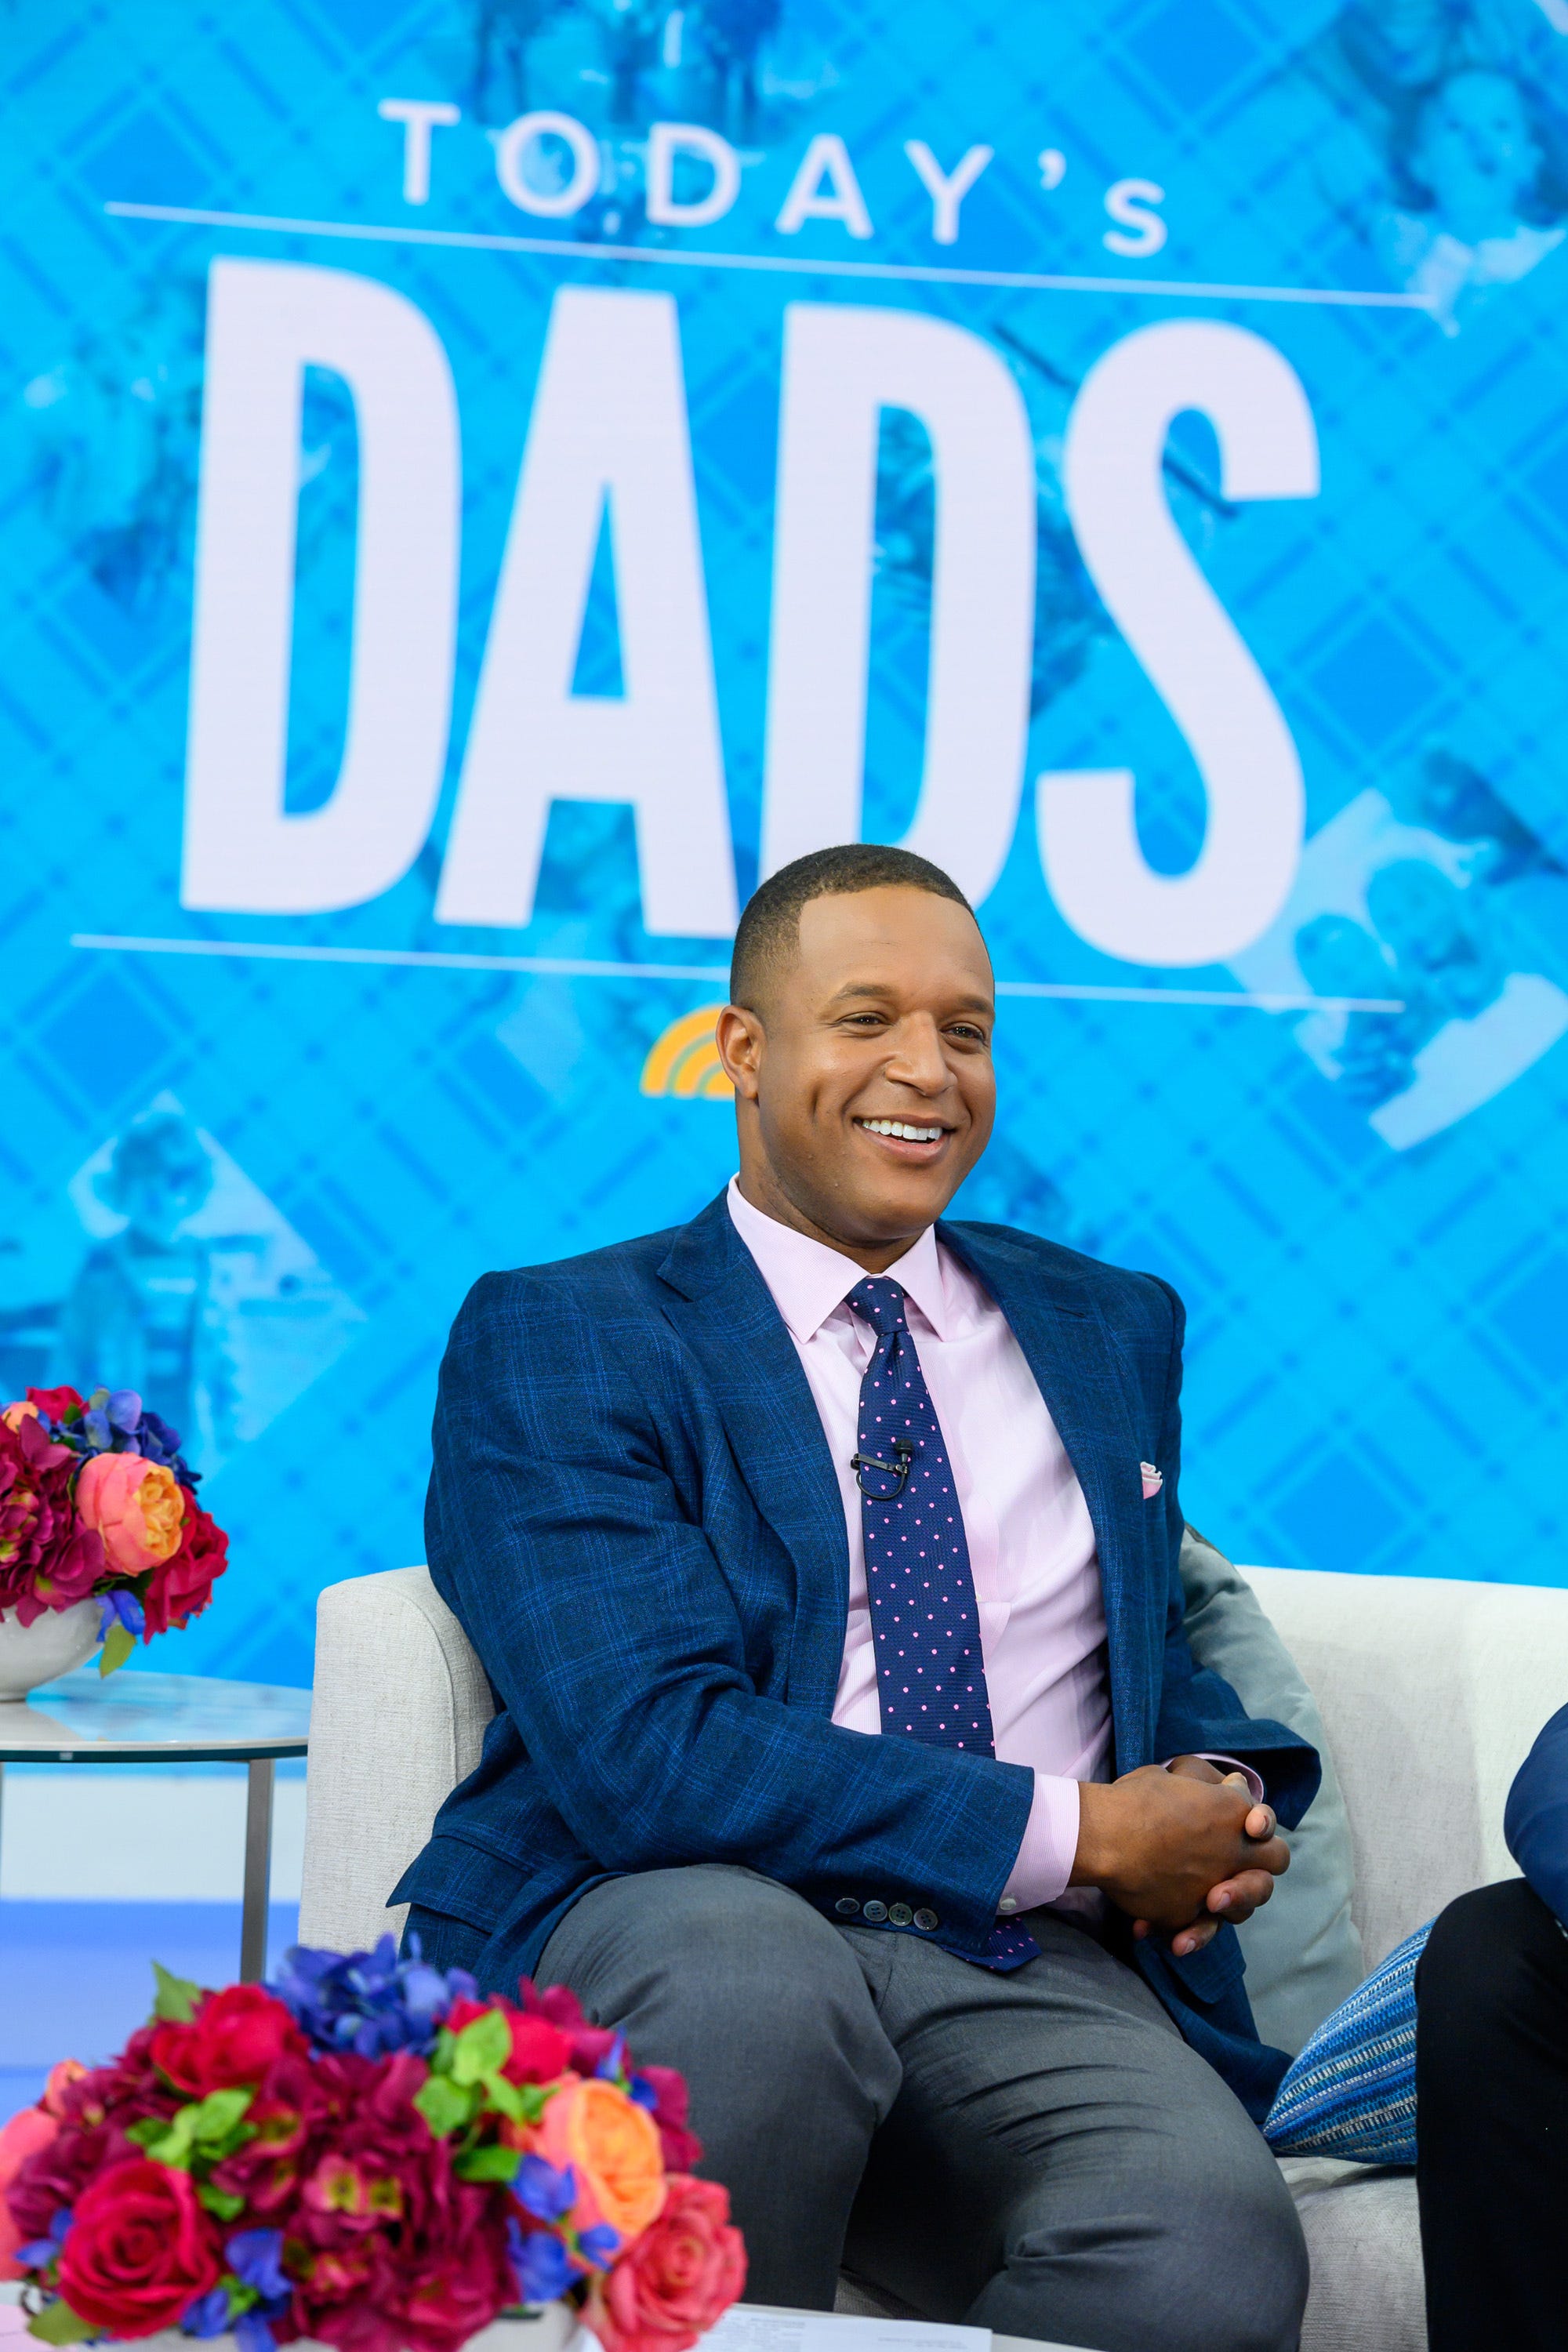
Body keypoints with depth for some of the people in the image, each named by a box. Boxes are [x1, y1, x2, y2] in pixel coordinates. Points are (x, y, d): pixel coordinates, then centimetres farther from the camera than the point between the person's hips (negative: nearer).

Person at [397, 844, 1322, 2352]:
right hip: (669, 1922, -2)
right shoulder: (553, 1339, 4)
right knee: (748, 1970, -40)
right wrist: (1079, 1831, -11)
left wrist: (1224, 1791, 5)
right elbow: (642, 1749, -9)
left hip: (1029, 1971, 3)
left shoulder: (1113, 1329, 22)